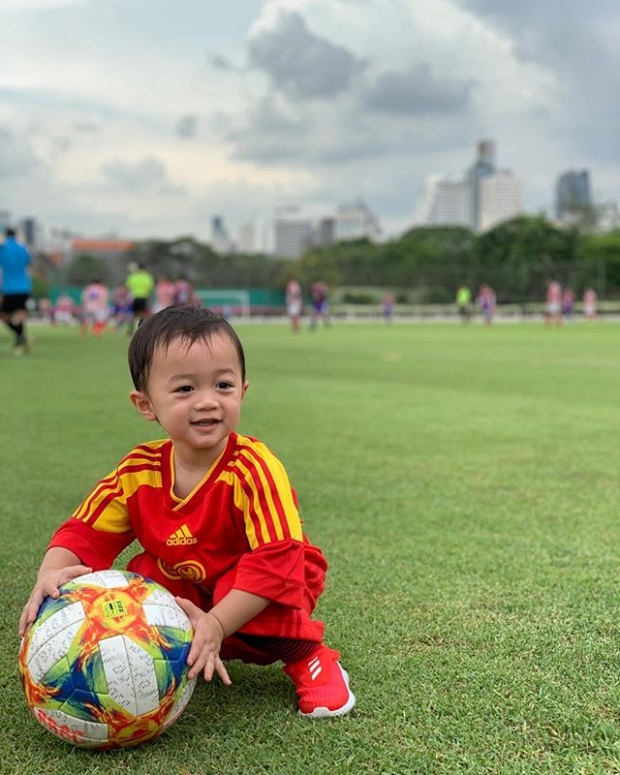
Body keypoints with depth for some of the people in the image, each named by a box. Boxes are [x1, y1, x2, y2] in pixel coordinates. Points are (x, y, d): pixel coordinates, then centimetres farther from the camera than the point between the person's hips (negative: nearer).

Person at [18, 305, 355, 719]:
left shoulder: (255, 470, -28)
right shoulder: (138, 471, -13)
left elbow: (276, 560, -33)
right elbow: (84, 533, -9)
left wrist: (216, 626, -39)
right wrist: (52, 575, -31)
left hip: (255, 601, -4)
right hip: (187, 594, 4)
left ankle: (308, 656, -7)